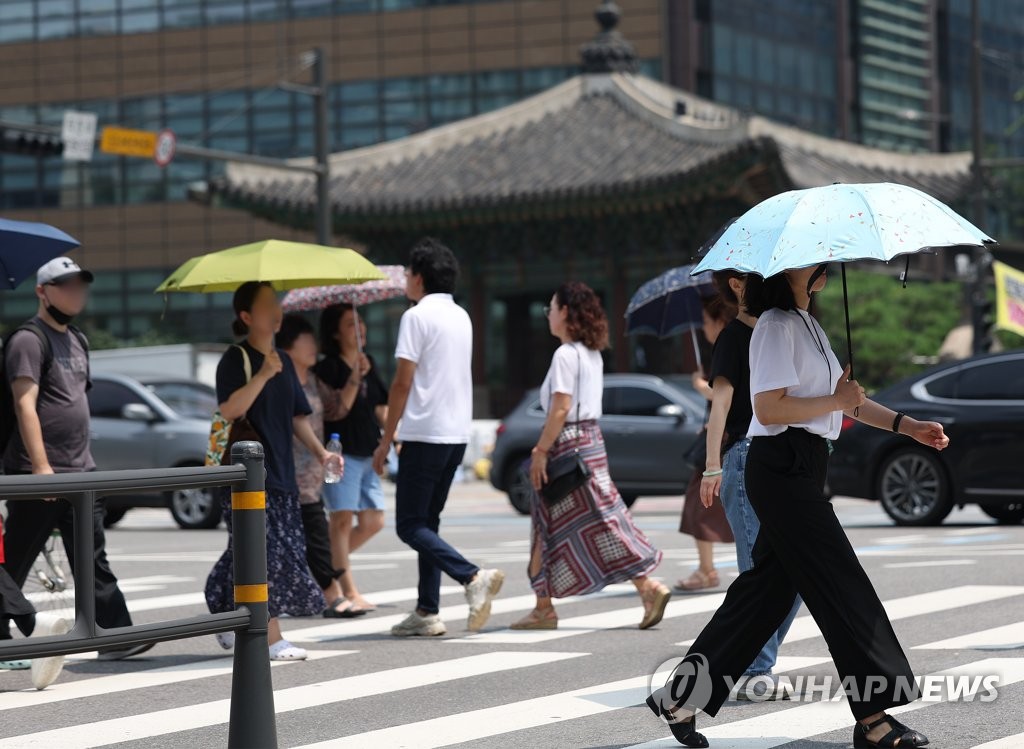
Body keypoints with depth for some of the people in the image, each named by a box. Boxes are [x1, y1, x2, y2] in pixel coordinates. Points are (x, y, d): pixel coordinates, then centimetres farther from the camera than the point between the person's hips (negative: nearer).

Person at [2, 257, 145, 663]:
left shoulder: (78, 340, 17)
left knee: (92, 561, 3)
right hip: (38, 476, -8)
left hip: (79, 472, 8)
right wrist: (41, 466, -25)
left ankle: (116, 636, -1)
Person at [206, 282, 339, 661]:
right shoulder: (235, 359, -8)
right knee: (266, 556, -11)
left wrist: (320, 451, 10)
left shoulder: (283, 361, 15)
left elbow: (298, 416, 21)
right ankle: (272, 639, -11)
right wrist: (262, 375, -25)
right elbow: (229, 409, -21)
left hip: (280, 473, 7)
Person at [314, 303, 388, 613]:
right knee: (343, 518, -8)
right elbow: (335, 412, -17)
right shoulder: (329, 368, -8)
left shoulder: (369, 363, 14)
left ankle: (330, 563, 22)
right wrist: (355, 378, -23)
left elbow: (381, 407, 20)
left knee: (373, 521, 5)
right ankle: (349, 592, -7)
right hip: (342, 452, -8)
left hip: (368, 453, 8)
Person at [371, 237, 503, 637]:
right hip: (457, 434, 8)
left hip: (424, 434, -8)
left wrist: (386, 440, -9)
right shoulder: (462, 317, 14)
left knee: (410, 525, -5)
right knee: (427, 521, 14)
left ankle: (473, 576, -23)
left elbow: (402, 383, -14)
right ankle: (427, 612, 11)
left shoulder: (417, 317, -10)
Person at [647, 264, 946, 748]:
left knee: (768, 585, 11)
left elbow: (843, 395, 20)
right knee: (840, 585, -8)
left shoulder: (807, 325, 18)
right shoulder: (776, 326, -12)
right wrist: (837, 402, -13)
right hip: (782, 467, -10)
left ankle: (682, 695, 15)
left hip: (802, 469, 10)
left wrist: (908, 426, 12)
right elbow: (769, 408, -20)